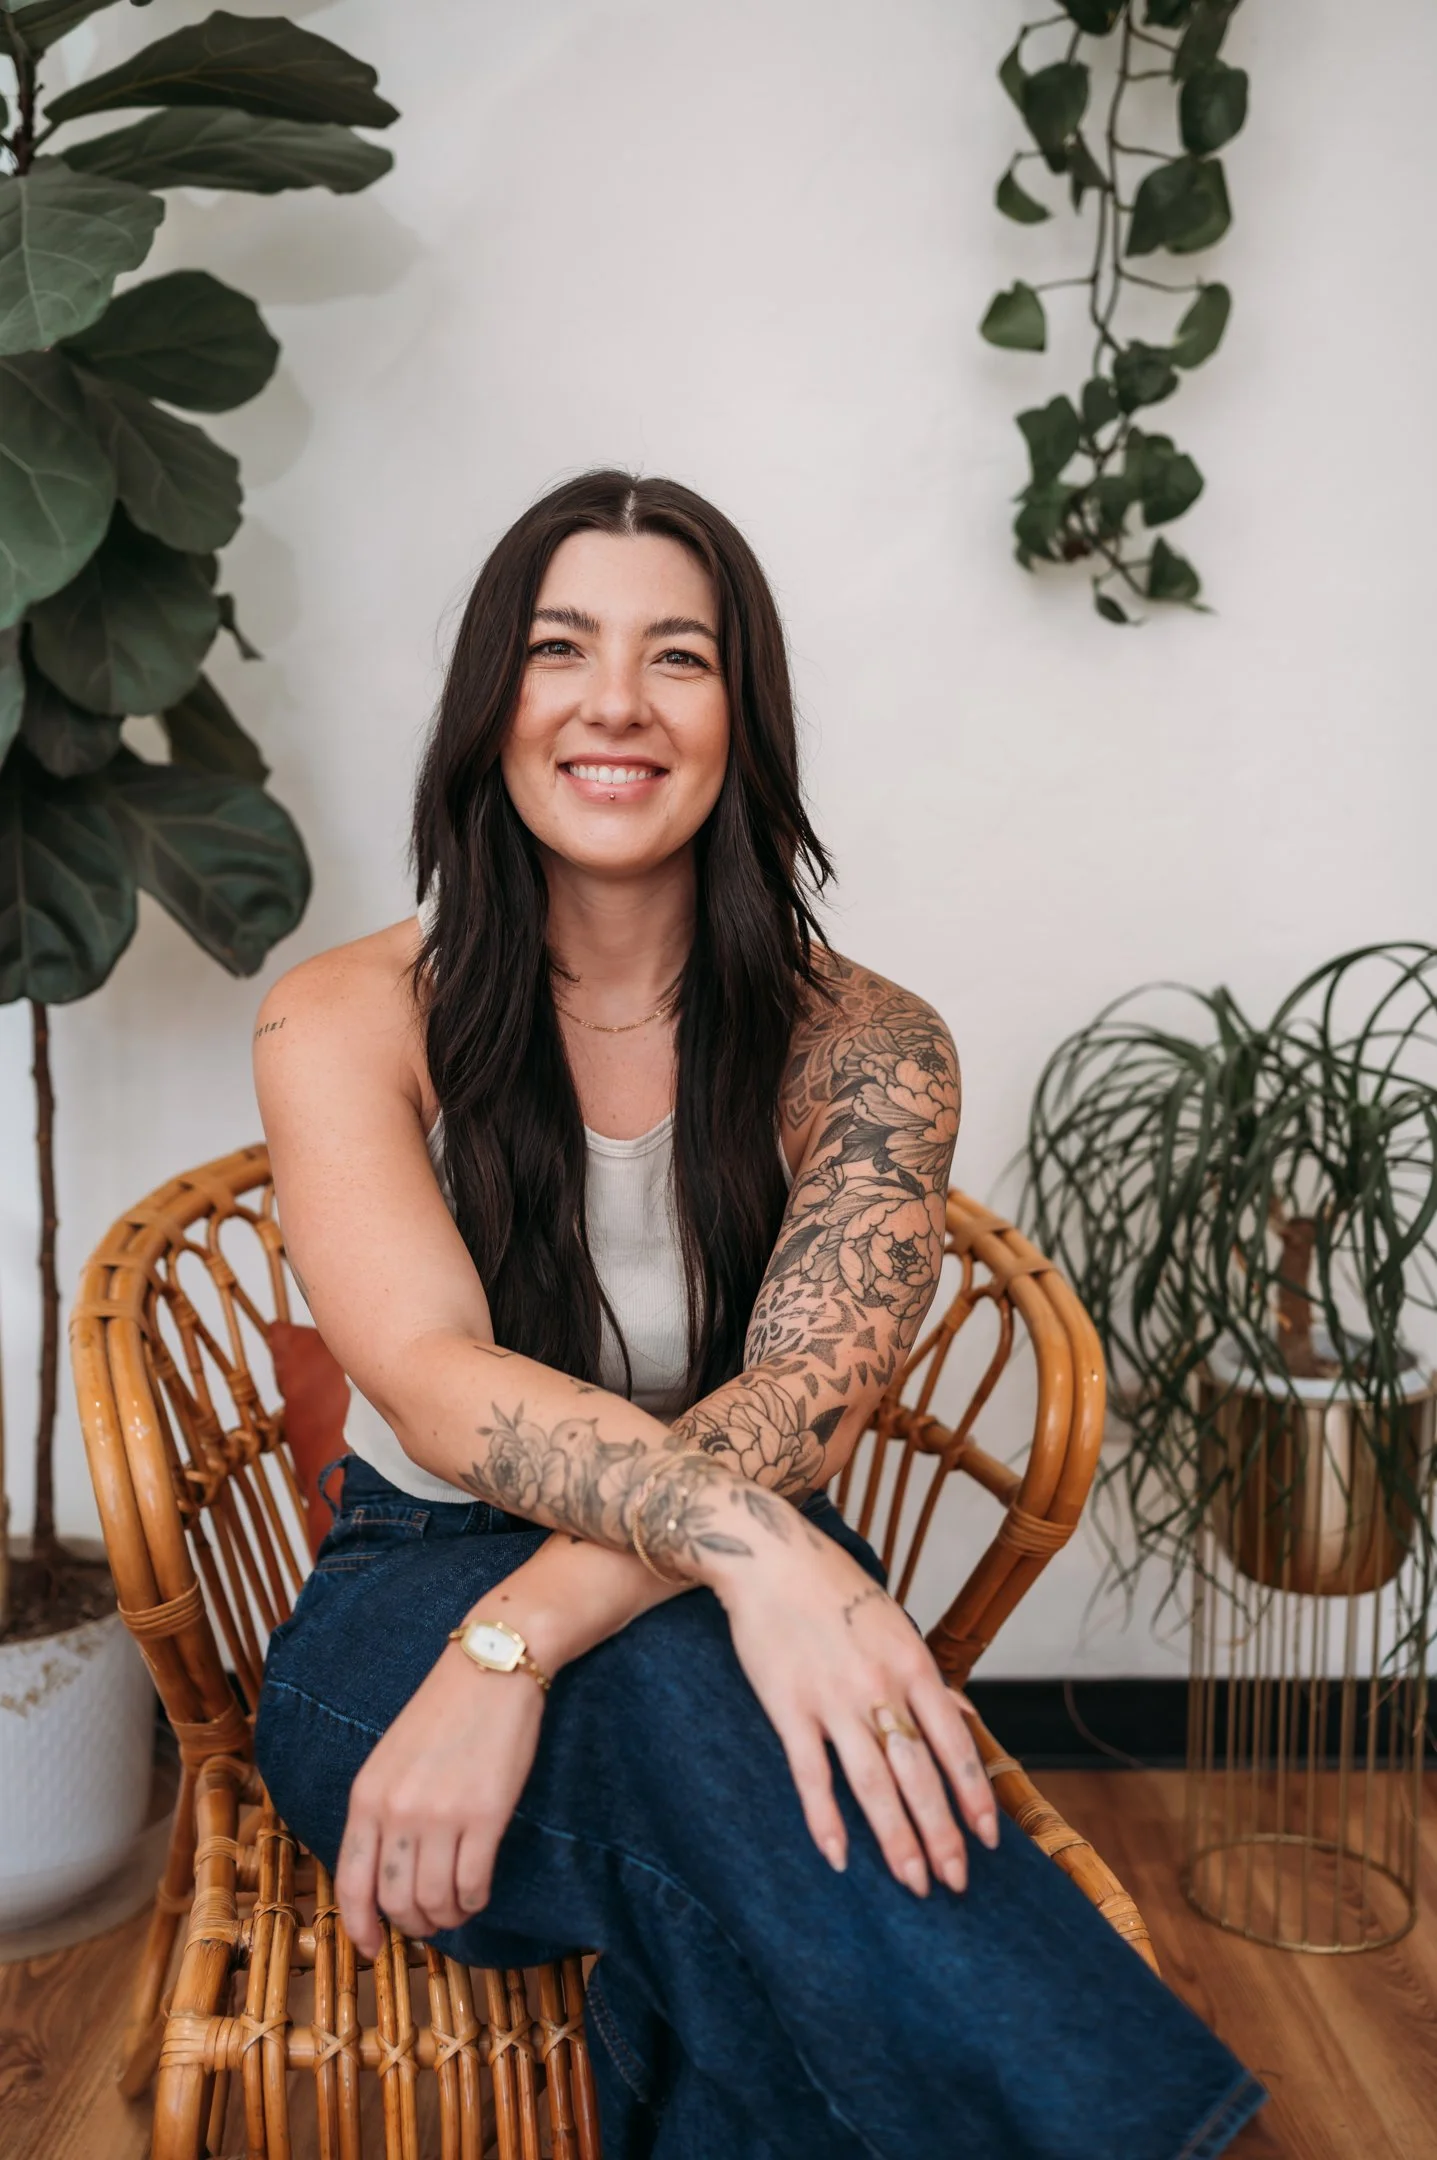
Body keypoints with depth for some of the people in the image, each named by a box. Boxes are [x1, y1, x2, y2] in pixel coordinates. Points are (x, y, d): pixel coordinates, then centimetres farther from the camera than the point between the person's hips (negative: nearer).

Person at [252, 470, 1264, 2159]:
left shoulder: (864, 1050, -5)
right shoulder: (345, 1021, -6)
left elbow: (808, 1397, -20)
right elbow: (438, 1384, -22)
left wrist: (517, 1643, -37)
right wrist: (746, 1538, -41)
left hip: (724, 1636, 1)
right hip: (404, 1606, 0)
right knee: (676, 1684, -34)